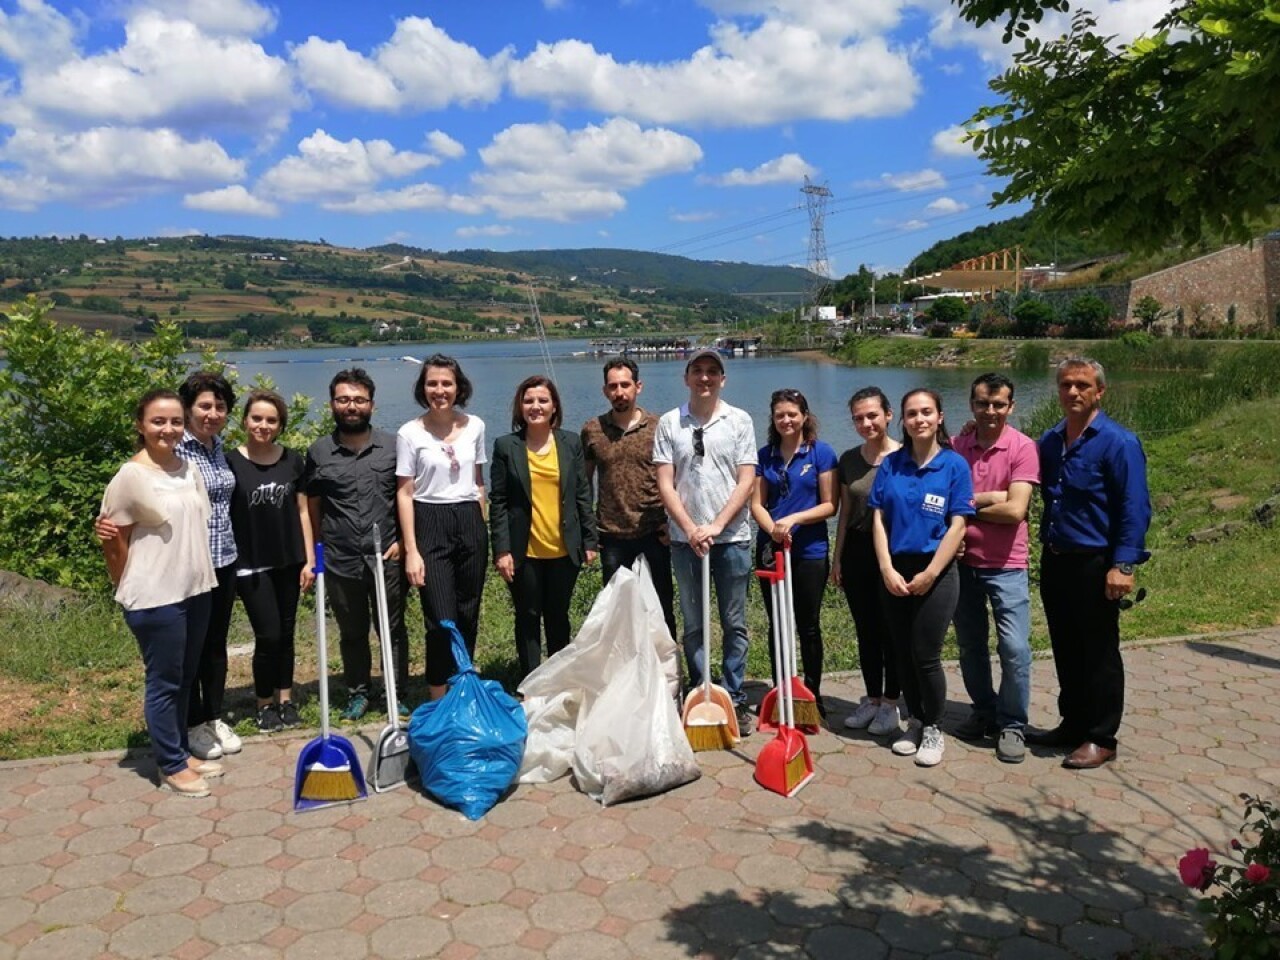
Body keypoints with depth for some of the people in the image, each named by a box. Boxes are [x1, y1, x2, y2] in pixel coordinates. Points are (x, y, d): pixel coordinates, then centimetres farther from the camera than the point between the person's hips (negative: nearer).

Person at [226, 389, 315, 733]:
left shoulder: (293, 460, 3)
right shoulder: (231, 462, -6)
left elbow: (302, 511, 7)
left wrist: (309, 559, 4)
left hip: (288, 561, 3)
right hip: (251, 565, -3)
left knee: (286, 634, 11)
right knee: (268, 635, -3)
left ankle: (285, 699, 26)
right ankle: (265, 704, 16)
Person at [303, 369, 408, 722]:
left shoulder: (392, 446, 1)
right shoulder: (318, 453, 3)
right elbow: (313, 507, 8)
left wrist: (403, 540, -4)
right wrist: (316, 553, 6)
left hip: (387, 557, -1)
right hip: (340, 560, 1)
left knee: (393, 629, 8)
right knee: (352, 632, 14)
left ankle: (396, 693, 22)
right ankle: (358, 693, 29)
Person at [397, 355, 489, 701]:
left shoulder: (474, 426, 6)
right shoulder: (410, 433, -4)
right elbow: (404, 493, -4)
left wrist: (481, 528, 12)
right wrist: (411, 551, -8)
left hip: (470, 523, 3)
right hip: (430, 526, -3)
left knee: (468, 617, 8)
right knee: (441, 621, -5)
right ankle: (439, 703, 8)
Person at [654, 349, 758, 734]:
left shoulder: (740, 421, 3)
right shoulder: (669, 423, 3)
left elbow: (746, 481, -3)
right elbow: (665, 484, 0)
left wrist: (716, 526, -12)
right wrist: (690, 529, -10)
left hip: (732, 536, 0)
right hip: (685, 538, 1)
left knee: (734, 624, 5)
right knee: (693, 625, 8)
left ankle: (735, 700, 15)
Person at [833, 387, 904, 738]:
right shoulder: (849, 460, 7)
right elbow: (845, 513, 12)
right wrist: (838, 559, 11)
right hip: (856, 551, 5)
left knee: (890, 630, 4)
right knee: (865, 630, 12)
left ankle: (890, 704, 17)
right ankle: (872, 699, 25)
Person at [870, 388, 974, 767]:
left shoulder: (954, 465, -5)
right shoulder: (891, 464, 4)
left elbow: (957, 526, -8)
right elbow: (878, 520, 2)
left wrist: (929, 575, -12)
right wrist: (887, 570, -8)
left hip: (935, 572, -3)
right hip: (895, 572, 3)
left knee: (926, 656, -2)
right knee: (903, 655, 10)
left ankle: (933, 730, 18)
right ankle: (915, 721, 28)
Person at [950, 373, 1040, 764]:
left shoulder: (1023, 447, -9)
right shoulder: (957, 446, 2)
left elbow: (1015, 510, -17)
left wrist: (968, 505, -7)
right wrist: (990, 498, -16)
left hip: (1005, 564, -4)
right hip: (963, 560, 4)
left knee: (1014, 648, -5)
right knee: (970, 645, 14)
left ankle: (1012, 725, 12)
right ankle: (983, 712, 31)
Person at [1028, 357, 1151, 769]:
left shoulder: (1117, 442, -11)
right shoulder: (1049, 441, 9)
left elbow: (1136, 508, -15)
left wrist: (1123, 565, -19)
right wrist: (1046, 551, 8)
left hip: (1094, 563, -6)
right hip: (1054, 561, 7)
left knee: (1099, 653, 4)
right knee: (1066, 650, 16)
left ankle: (1101, 738, 15)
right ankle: (1072, 724, 29)